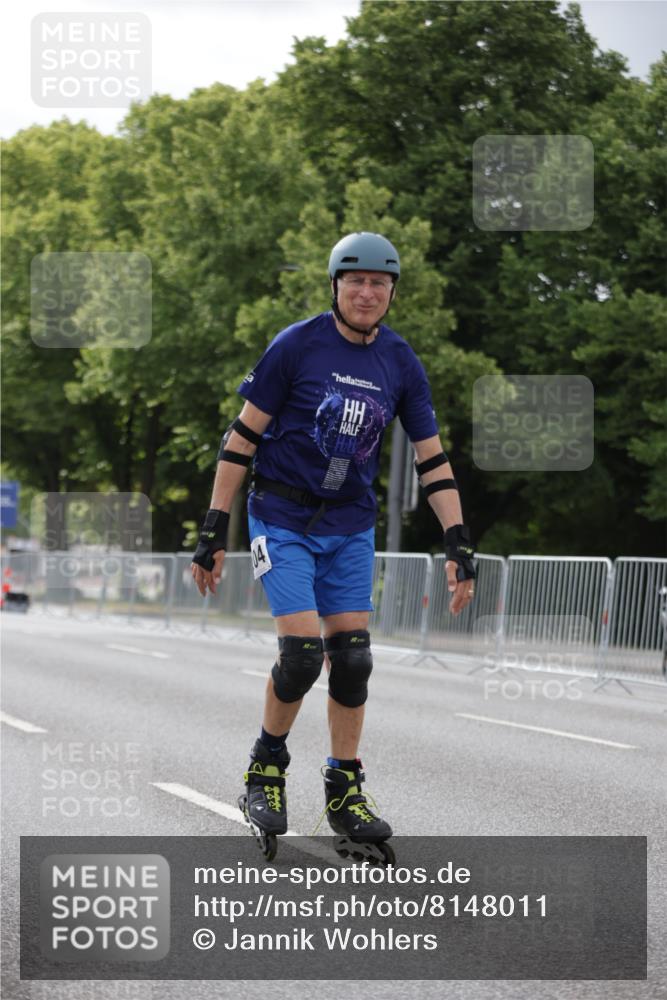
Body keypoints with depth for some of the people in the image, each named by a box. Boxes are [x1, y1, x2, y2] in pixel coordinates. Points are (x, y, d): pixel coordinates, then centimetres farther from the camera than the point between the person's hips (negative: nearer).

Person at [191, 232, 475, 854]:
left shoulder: (400, 364, 1)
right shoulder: (296, 346, -11)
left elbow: (431, 458, 4)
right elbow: (243, 437, -7)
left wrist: (458, 544, -4)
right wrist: (214, 530, -10)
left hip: (351, 527, 4)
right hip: (283, 517, -4)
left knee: (351, 656, -1)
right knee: (302, 652, -13)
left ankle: (344, 792, 11)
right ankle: (266, 766, 11)